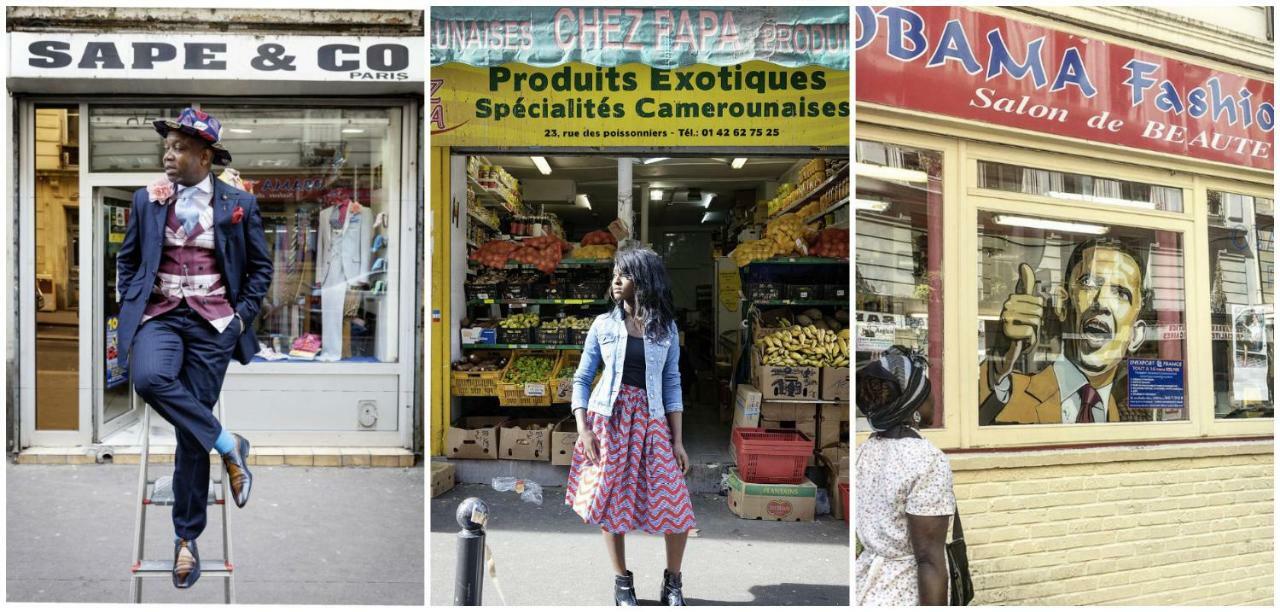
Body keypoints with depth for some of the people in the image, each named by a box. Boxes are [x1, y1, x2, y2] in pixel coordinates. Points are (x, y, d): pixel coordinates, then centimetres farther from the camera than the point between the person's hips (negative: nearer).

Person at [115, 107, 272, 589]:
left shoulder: (238, 203, 3)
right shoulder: (147, 200, 8)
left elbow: (260, 267, 10)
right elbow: (127, 259, 18)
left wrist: (243, 315, 0)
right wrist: (129, 308, 6)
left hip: (212, 322, -2)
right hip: (160, 315, 2)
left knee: (190, 432, 0)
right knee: (148, 377, -33)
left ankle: (186, 537, 14)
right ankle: (227, 446, -13)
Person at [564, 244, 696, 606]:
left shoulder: (666, 327, 4)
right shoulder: (603, 325, 2)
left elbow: (672, 384, 4)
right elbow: (582, 379, 4)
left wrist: (678, 440, 0)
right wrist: (583, 429, -7)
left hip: (650, 420, 0)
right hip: (609, 418, 0)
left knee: (676, 506, -5)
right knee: (611, 502, 4)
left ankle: (673, 583, 16)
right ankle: (622, 583, 22)